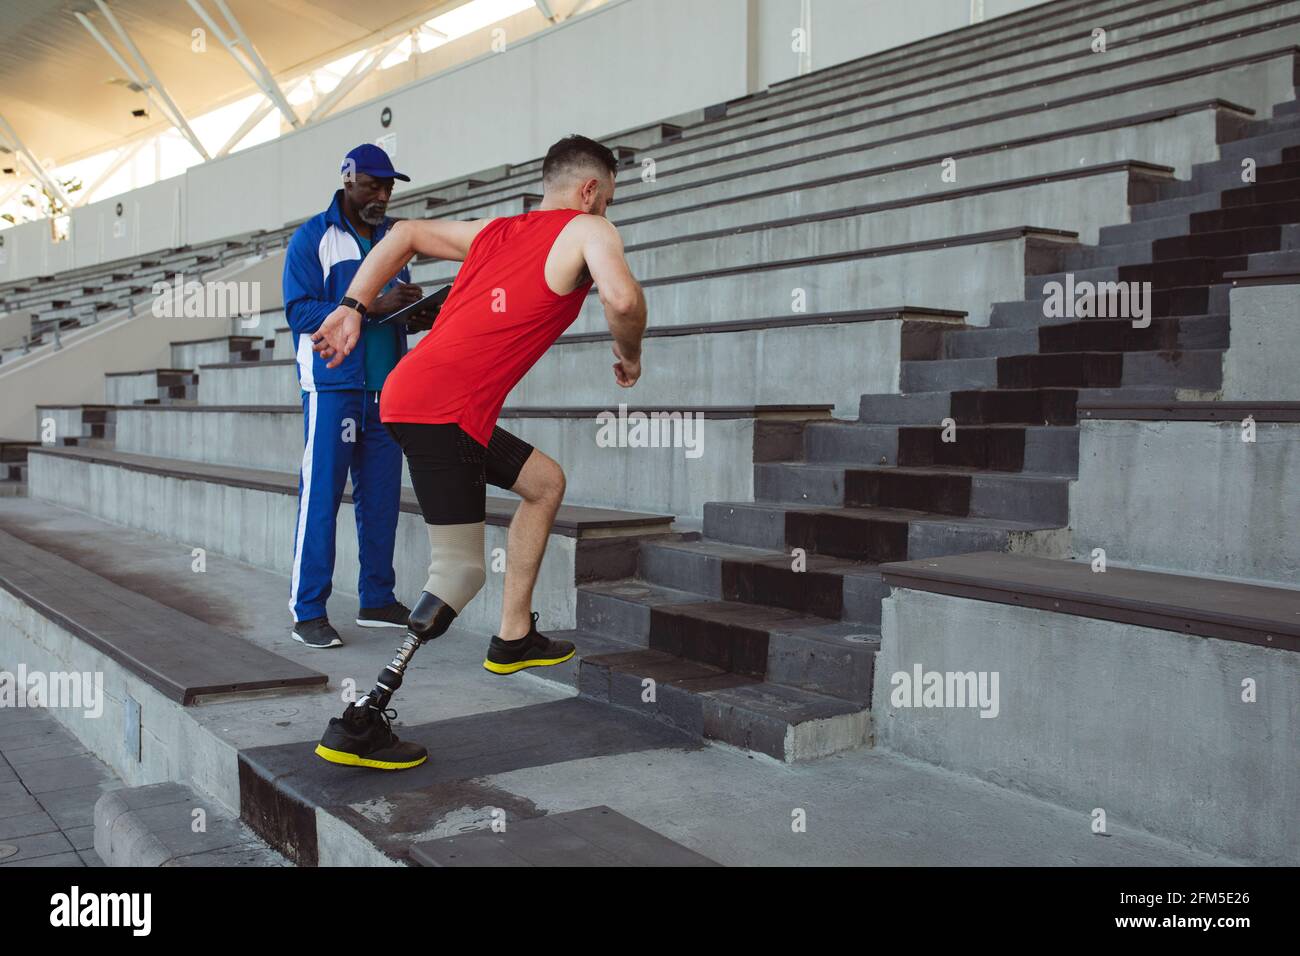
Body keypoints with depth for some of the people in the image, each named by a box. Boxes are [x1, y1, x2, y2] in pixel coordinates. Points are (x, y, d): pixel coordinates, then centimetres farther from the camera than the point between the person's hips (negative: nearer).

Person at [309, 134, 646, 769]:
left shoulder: (495, 231, 23)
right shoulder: (588, 230, 0)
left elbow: (405, 234, 28)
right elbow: (621, 298, -21)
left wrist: (353, 309, 24)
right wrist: (629, 355, -1)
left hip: (411, 397, 9)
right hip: (442, 411, -9)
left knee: (545, 482, 23)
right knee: (461, 572, -8)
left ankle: (513, 638, 29)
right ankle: (359, 723, -12)